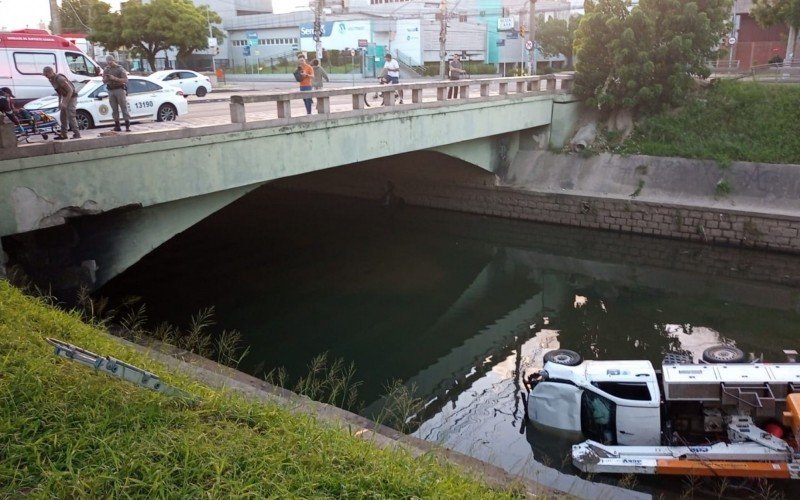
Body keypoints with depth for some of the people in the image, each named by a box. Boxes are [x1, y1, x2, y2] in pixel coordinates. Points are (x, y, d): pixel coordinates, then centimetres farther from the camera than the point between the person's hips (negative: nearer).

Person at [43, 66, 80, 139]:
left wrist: (65, 103, -25)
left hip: (71, 97, -10)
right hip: (65, 97, 10)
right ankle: (63, 134, 16)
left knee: (71, 116, -14)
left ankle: (77, 135, -12)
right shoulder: (52, 79, 4)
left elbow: (70, 90, -25)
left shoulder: (60, 79, -25)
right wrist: (59, 102, 13)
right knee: (63, 116, 10)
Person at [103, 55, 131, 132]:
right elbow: (104, 81, 17)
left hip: (120, 89, -5)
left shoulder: (120, 69, -1)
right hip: (111, 91, 5)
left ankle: (128, 126, -7)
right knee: (114, 109, 3)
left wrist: (115, 78, -19)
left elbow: (125, 80, -10)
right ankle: (117, 126, 4)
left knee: (124, 108, -6)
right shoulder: (106, 70, 14)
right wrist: (106, 79, -6)